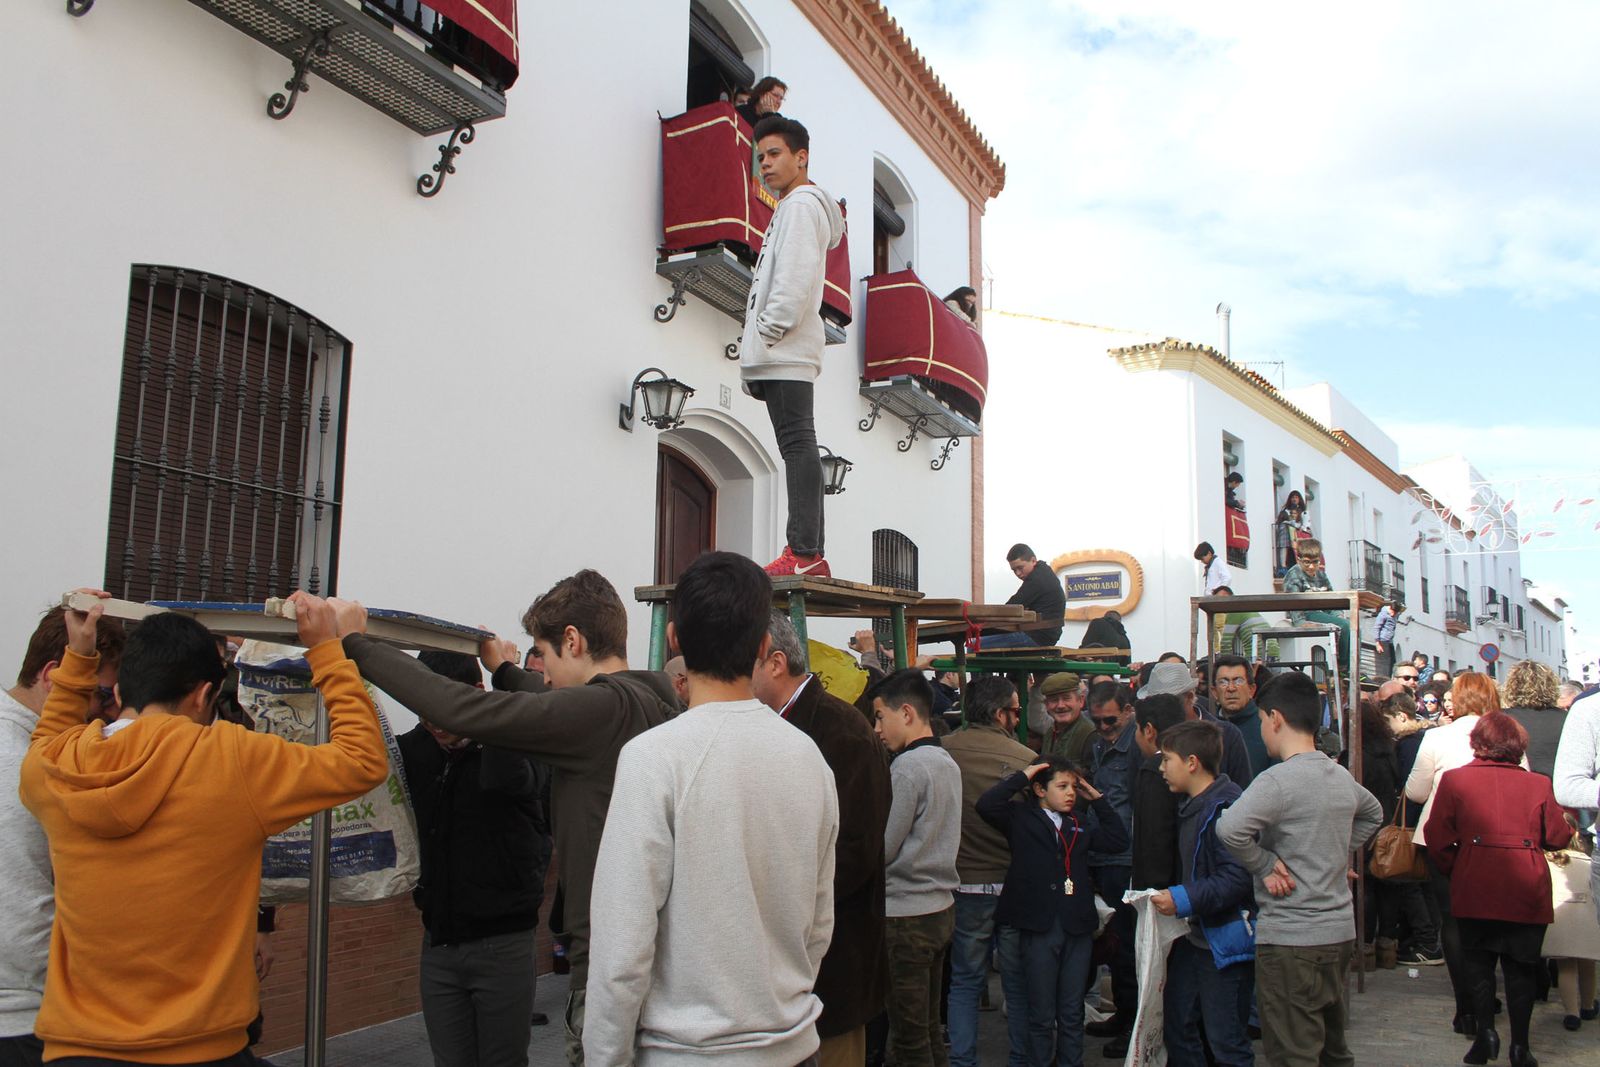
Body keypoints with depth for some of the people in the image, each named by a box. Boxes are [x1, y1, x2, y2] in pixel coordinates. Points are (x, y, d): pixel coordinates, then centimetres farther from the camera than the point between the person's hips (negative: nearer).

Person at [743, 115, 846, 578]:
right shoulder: (789, 208, 29)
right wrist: (756, 352, 18)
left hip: (787, 351, -10)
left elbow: (795, 280, -15)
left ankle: (804, 552, -20)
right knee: (797, 446, 5)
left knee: (797, 443, -15)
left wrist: (767, 333, -16)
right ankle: (811, 556, 4)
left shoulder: (802, 203, -1)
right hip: (781, 354, 10)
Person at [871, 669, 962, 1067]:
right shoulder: (948, 762, 9)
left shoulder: (907, 766, -17)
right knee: (930, 1027, 17)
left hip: (907, 915, -9)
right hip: (941, 907, 9)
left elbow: (881, 849, -16)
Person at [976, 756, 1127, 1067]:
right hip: (1038, 927, -4)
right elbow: (986, 805, -17)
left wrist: (1097, 799, 8)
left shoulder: (1081, 822, 13)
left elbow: (1119, 840, 8)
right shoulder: (1022, 818, -2)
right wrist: (1022, 776, -11)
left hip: (1077, 926, 4)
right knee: (1042, 1014, 8)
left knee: (1072, 1014, 13)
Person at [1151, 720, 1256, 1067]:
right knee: (1177, 1027, 16)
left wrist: (1185, 900, -24)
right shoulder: (1191, 805, 12)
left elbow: (1238, 878, -27)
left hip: (1227, 943, -10)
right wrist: (1174, 898, 11)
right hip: (1194, 937, 10)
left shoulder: (1226, 807, -20)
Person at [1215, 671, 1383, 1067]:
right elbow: (1373, 814, 30)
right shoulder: (1342, 777, 8)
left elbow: (1229, 829, -33)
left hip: (1290, 939, -8)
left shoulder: (1278, 780, -18)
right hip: (1340, 930, 8)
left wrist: (1265, 866, -17)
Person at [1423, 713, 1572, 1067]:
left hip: (1475, 889, -1)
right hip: (1527, 892, 1)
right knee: (1520, 968, 11)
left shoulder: (1454, 779, -3)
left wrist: (1452, 870, 12)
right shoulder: (1538, 784, -1)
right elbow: (1558, 838, 7)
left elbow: (1437, 838, -4)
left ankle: (1485, 1030, 2)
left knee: (1477, 962, 14)